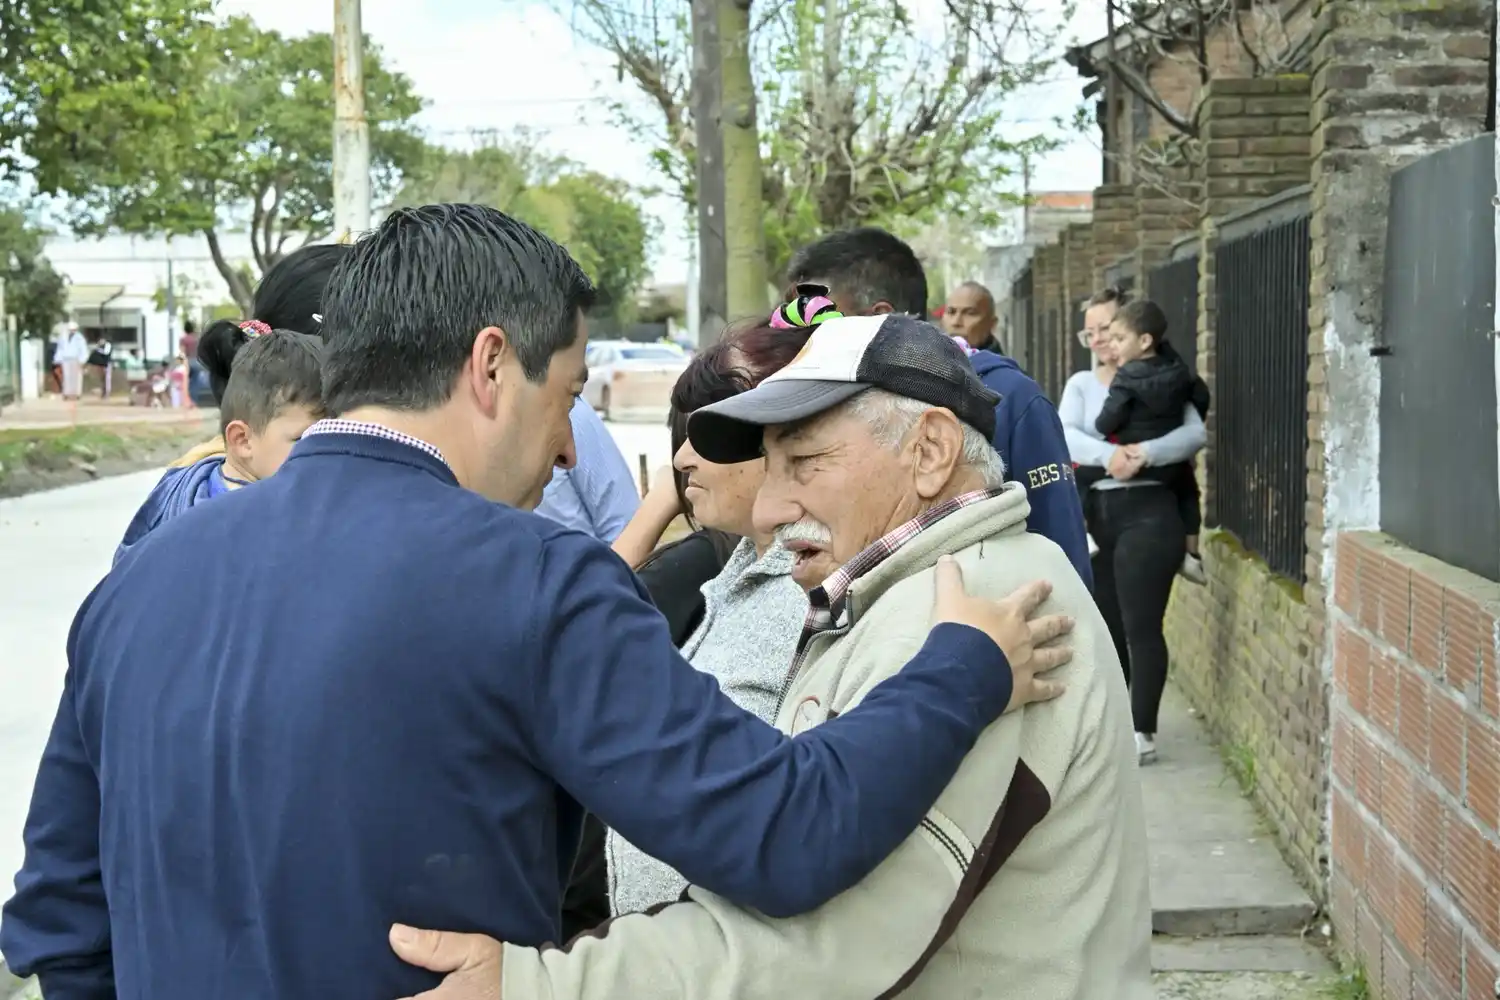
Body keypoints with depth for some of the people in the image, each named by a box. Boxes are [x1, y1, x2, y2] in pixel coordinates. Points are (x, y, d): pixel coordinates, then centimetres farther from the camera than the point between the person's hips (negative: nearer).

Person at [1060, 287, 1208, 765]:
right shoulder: (1081, 384, 12)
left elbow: (1198, 433, -14)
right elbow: (1063, 435, -6)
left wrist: (1145, 453, -28)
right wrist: (1108, 454, -24)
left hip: (1148, 511, -5)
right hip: (1097, 512, 5)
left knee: (1141, 623, -6)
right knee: (1105, 622, 12)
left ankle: (1142, 733, -2)